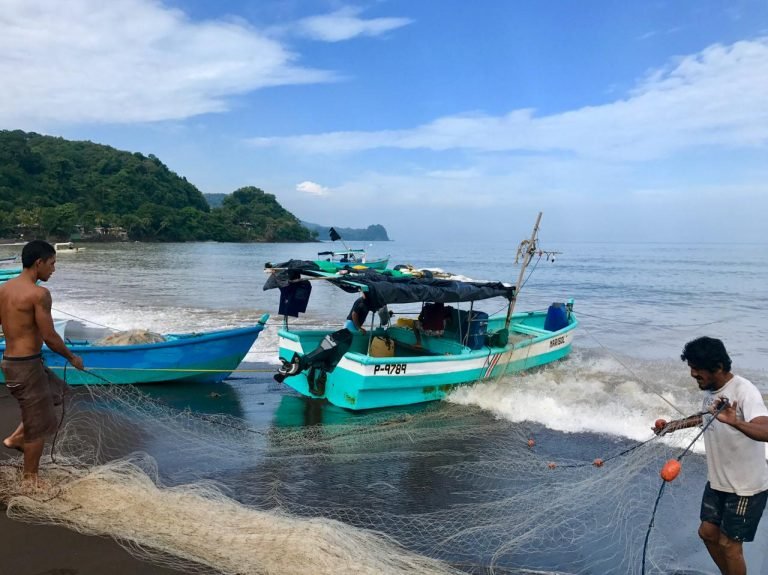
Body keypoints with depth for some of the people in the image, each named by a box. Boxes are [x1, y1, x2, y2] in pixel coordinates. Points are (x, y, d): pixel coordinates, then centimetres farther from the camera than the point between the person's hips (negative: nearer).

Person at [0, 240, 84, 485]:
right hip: (27, 366, -9)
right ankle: (30, 479, 19)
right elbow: (50, 337, -18)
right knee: (39, 427, 6)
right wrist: (72, 358, -4)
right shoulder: (39, 293, -19)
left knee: (57, 390, 29)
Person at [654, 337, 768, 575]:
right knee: (708, 532, 16)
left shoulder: (744, 391, -26)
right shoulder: (710, 389, -1)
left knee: (729, 543, 3)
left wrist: (734, 421, -60)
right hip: (717, 481, 8)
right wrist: (675, 425, 21)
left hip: (746, 487, -8)